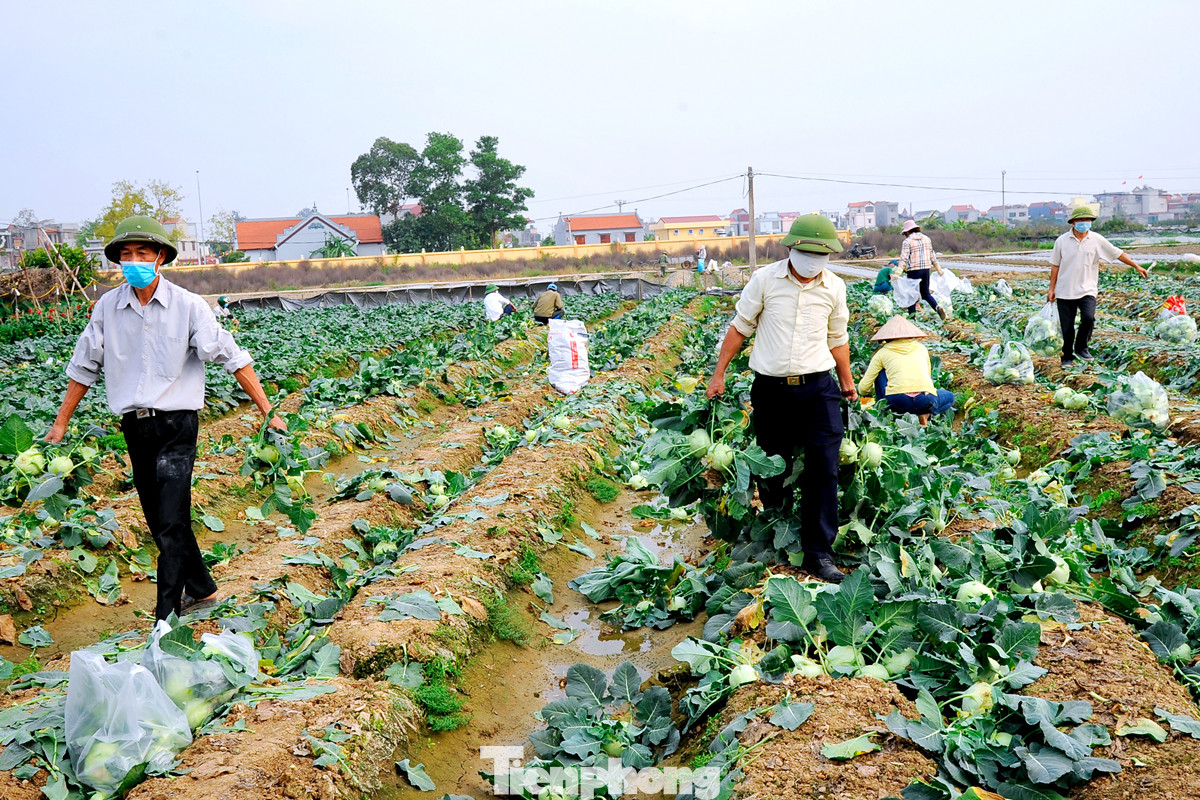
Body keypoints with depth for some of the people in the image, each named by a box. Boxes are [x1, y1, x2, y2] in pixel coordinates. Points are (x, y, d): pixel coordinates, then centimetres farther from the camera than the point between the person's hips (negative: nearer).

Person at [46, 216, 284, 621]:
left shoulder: (188, 305, -7)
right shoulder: (107, 307, 4)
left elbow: (233, 358, -7)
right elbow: (84, 366, 14)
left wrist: (268, 411, -11)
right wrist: (61, 423, 17)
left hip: (176, 424, -5)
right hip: (134, 427, 5)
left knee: (171, 525, -9)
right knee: (159, 522, 13)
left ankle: (165, 621, -3)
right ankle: (201, 590, 31)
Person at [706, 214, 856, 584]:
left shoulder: (834, 287, 4)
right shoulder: (764, 280, -3)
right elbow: (740, 327, 5)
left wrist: (847, 382, 26)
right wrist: (719, 374, 6)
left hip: (818, 389, 1)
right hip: (771, 389, -1)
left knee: (824, 470, -7)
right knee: (773, 470, 8)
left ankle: (819, 553, 0)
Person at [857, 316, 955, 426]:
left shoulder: (883, 352, 18)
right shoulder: (921, 348, 24)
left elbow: (863, 388, 18)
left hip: (897, 400, -1)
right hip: (926, 400, 1)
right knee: (949, 397, 33)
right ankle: (923, 415, 5)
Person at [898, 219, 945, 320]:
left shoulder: (907, 241, -7)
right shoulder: (926, 238, 11)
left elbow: (904, 258, -17)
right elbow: (932, 256, 16)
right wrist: (939, 269, 24)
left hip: (914, 271, -5)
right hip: (926, 269, 5)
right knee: (925, 293, 14)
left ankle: (912, 316, 4)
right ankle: (937, 308, -9)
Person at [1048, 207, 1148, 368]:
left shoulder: (1097, 240, 3)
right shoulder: (1062, 241, 2)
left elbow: (1117, 253, 11)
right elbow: (1055, 265, 8)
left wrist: (1136, 266, 14)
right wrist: (1052, 288, 7)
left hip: (1087, 290, 0)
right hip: (1064, 291, 0)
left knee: (1088, 318, -22)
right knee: (1067, 327, 1)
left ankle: (1081, 347, 1)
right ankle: (1067, 357, 18)